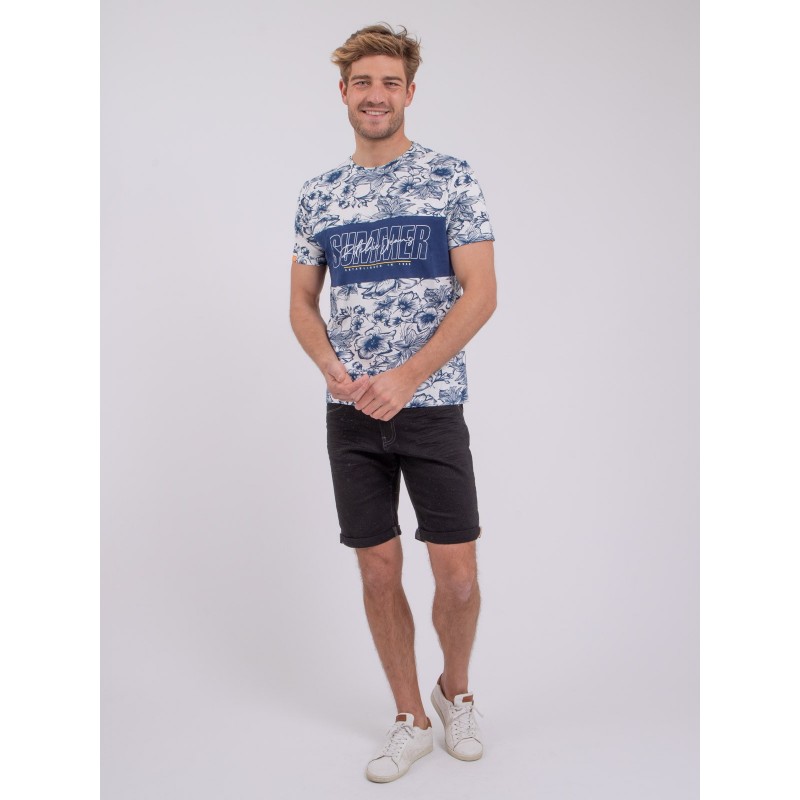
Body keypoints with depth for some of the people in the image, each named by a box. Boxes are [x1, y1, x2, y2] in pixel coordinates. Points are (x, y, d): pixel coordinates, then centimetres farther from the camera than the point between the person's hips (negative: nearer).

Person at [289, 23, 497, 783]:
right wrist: (334, 370, -8)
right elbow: (302, 302, 12)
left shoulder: (451, 178, -2)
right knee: (379, 570, 7)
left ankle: (455, 691, 30)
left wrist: (405, 378, -17)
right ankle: (410, 720, 26)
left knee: (457, 570, 0)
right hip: (350, 413, 3)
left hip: (431, 405, -3)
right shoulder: (318, 194, 9)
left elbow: (481, 294, -8)